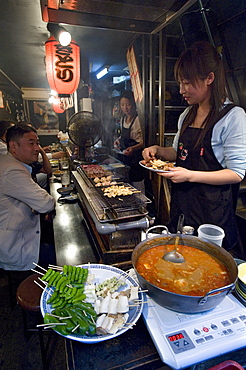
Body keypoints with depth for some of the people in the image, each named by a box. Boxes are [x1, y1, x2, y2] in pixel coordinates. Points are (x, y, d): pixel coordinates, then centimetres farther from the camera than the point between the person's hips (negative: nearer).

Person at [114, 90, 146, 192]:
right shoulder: (123, 119, 10)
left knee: (138, 189, -1)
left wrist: (133, 148, -31)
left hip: (136, 158, -7)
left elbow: (144, 141, -15)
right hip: (124, 157, 8)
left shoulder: (139, 119, -14)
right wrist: (119, 140, 4)